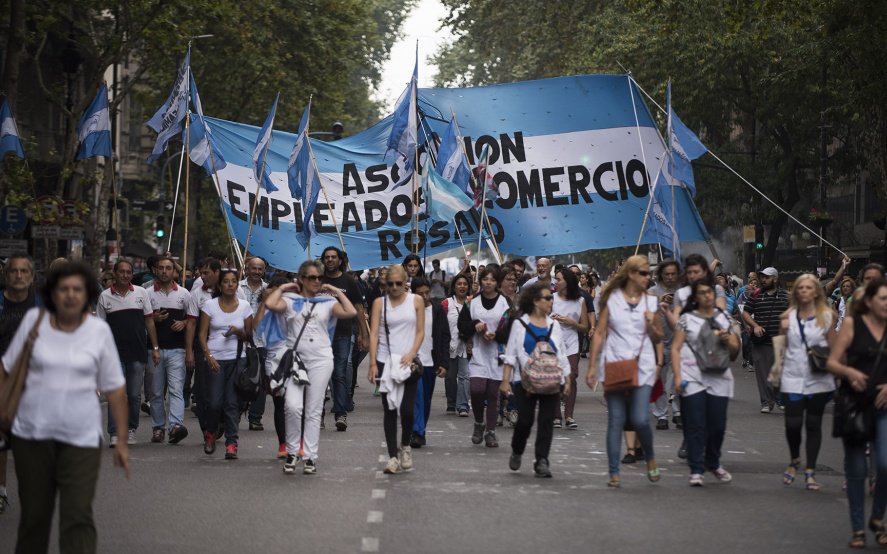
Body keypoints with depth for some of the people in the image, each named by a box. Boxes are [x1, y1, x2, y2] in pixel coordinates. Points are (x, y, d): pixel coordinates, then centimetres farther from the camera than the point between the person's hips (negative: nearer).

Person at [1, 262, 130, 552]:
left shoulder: (99, 330, -2)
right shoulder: (34, 319, 0)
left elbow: (115, 388, 2)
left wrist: (121, 441, 2)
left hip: (81, 438, -1)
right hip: (32, 434, 1)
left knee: (78, 517, -9)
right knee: (34, 514, 12)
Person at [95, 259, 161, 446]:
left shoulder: (141, 293, 7)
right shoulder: (105, 296, 4)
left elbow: (149, 321, 10)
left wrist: (155, 348, 6)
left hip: (138, 353, 2)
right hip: (115, 354, -2)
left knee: (134, 395, 7)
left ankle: (131, 429, 21)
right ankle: (114, 433, -8)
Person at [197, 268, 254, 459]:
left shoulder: (244, 306, 6)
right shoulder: (210, 305, 2)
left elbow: (248, 335, 11)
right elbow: (202, 334, 1)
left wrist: (237, 331, -11)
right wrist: (208, 356, -12)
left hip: (236, 359, 1)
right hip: (215, 359, -1)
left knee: (232, 402, -3)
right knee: (214, 402, -6)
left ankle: (231, 443, 2)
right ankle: (210, 432, 23)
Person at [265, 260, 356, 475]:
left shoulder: (328, 302, 8)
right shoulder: (290, 301, 6)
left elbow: (351, 313, -8)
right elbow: (270, 304, -14)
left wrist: (337, 292, 2)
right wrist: (282, 288, 0)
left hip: (320, 360, 1)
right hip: (295, 358, -1)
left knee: (314, 411, 5)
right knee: (293, 406, -16)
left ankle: (310, 457, 10)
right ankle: (292, 452, 2)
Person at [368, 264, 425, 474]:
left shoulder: (416, 301, 5)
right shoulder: (380, 303, 4)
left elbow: (420, 331, 5)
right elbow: (374, 333, -1)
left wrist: (411, 354, -10)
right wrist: (373, 363, -9)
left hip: (408, 362, 0)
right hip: (385, 362, 0)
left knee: (407, 409, -8)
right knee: (390, 410, 1)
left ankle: (405, 446, 19)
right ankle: (393, 456, 4)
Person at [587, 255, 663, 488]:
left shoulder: (651, 301, 9)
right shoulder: (612, 299, 5)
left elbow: (658, 339, 16)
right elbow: (599, 334, 5)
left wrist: (651, 326, -6)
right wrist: (592, 367, 1)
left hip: (642, 366, 0)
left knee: (639, 419, -11)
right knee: (615, 421, 0)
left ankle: (650, 457, 17)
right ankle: (614, 473, 6)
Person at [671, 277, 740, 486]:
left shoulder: (724, 318, 12)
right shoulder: (687, 319, 4)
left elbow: (735, 349, 17)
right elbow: (675, 349, 0)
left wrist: (727, 339, -5)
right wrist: (677, 376, -10)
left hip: (719, 377, 3)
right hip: (693, 379, -3)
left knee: (717, 425, 6)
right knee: (695, 426, -6)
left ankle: (713, 463, 28)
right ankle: (696, 470, -2)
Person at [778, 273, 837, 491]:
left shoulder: (826, 316, 1)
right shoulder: (788, 316, 7)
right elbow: (781, 345, 13)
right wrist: (783, 329, -4)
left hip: (818, 379, -1)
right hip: (793, 378, 1)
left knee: (813, 425, 4)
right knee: (793, 424, -4)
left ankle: (810, 472, 11)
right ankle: (794, 460, 25)